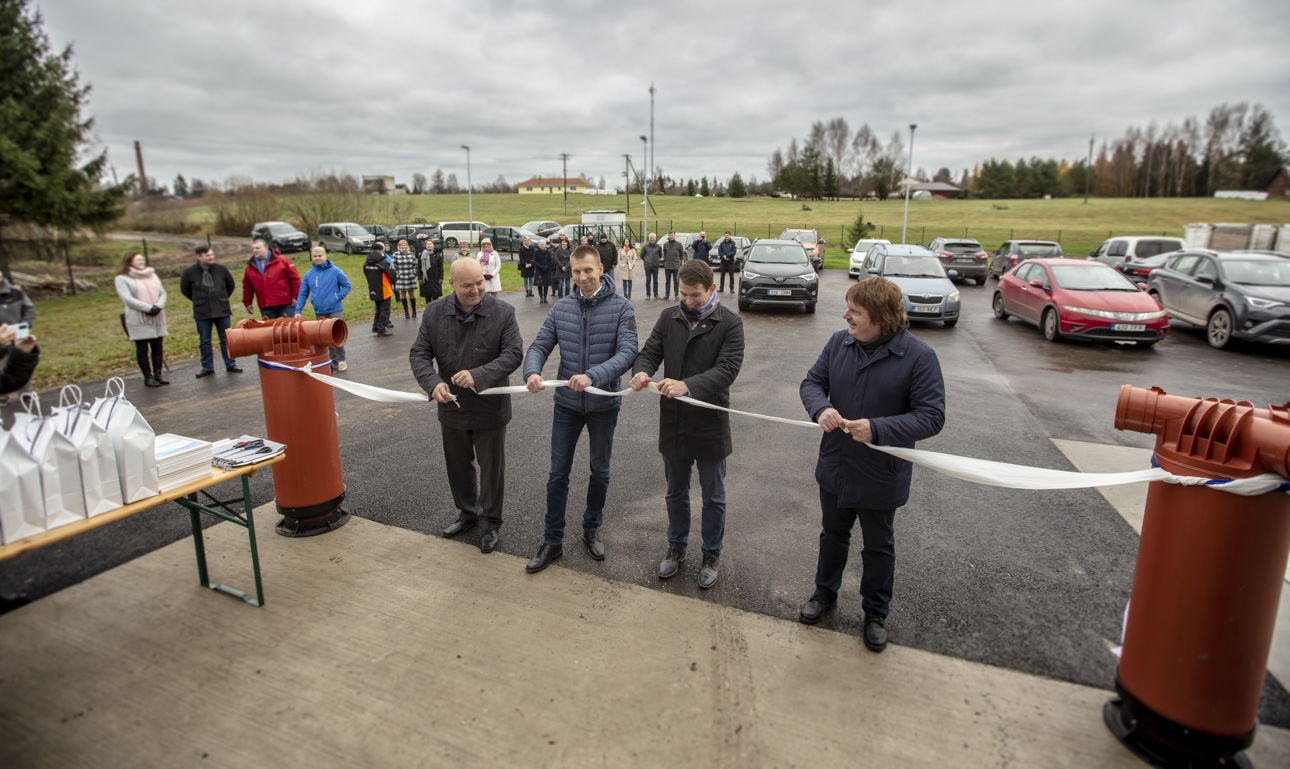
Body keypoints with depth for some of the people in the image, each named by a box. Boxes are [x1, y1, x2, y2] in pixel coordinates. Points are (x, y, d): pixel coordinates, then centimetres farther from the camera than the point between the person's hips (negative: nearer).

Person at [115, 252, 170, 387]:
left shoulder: (152, 275, 15)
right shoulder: (122, 279, -1)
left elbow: (162, 293, 9)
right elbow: (128, 298, -12)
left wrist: (158, 306, -11)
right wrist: (148, 308, -20)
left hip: (157, 317, 5)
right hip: (138, 319, -5)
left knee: (157, 347, 6)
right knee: (142, 349, -1)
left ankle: (158, 374, 13)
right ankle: (148, 377, 3)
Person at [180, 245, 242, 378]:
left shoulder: (221, 268, -1)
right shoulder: (190, 272, -3)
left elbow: (231, 285, 13)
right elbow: (184, 289, 12)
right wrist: (198, 300, 9)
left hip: (222, 311, 0)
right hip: (201, 313, 0)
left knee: (226, 339, 6)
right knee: (204, 341, 8)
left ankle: (230, 364, 16)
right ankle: (207, 367, 17)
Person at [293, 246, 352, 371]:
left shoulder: (335, 271, -4)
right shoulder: (309, 274, 6)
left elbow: (347, 286, 3)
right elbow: (303, 294, 8)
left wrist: (338, 297, -10)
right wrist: (298, 311, 1)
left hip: (335, 310, -4)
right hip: (319, 312, 4)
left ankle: (341, 360, 4)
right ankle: (333, 361, 15)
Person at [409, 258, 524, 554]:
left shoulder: (502, 312, -14)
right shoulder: (435, 313, -5)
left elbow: (513, 353, -19)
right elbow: (419, 354, -4)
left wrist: (479, 375, -33)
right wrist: (433, 383, -24)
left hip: (490, 408, -3)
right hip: (452, 406, 4)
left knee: (491, 468, 11)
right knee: (457, 466, 21)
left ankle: (491, 522, 32)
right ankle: (467, 512, 45)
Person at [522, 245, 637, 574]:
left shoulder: (620, 307, -11)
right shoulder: (561, 308, -1)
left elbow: (627, 352, -21)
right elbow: (540, 346, -2)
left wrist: (593, 376, -36)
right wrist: (532, 372, -25)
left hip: (604, 404, -2)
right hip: (567, 403, 2)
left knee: (600, 471, 16)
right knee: (558, 473, 8)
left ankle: (591, 528, 38)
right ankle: (552, 541, 23)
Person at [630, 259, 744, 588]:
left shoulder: (730, 324, -11)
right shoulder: (668, 318, 3)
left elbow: (727, 368, -22)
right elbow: (650, 351, 1)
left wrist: (688, 385, -37)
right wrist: (642, 371, -24)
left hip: (710, 425, -3)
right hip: (673, 423, 4)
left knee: (713, 497, 14)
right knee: (676, 492, 20)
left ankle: (711, 556, 34)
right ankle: (676, 548, 41)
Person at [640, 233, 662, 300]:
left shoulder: (659, 247, 3)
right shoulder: (645, 246, 1)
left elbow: (660, 255, 18)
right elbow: (641, 256, 13)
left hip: (656, 266, 1)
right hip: (647, 266, -1)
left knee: (655, 281, 5)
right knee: (648, 281, 2)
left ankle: (656, 294, 12)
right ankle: (648, 295, 8)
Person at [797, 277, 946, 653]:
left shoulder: (918, 356, -20)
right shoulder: (839, 342, -6)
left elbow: (931, 416, -20)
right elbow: (812, 381, 1)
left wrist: (877, 429, -33)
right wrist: (821, 408, -22)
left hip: (881, 476, -4)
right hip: (834, 467, 4)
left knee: (879, 547, 18)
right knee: (833, 534, 25)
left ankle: (876, 612, 40)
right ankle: (825, 592, 48)